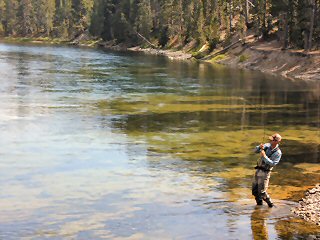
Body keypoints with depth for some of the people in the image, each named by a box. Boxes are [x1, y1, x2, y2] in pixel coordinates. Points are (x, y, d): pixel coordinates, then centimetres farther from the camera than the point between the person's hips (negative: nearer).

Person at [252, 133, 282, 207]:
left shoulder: (278, 153, -15)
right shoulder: (267, 145, 3)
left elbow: (272, 163, -22)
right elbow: (256, 150, 3)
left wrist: (264, 156, -27)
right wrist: (259, 147, -18)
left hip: (265, 172, -7)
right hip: (258, 170, 7)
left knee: (262, 191, -7)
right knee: (254, 190, 13)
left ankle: (270, 204, 13)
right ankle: (259, 203, 31)